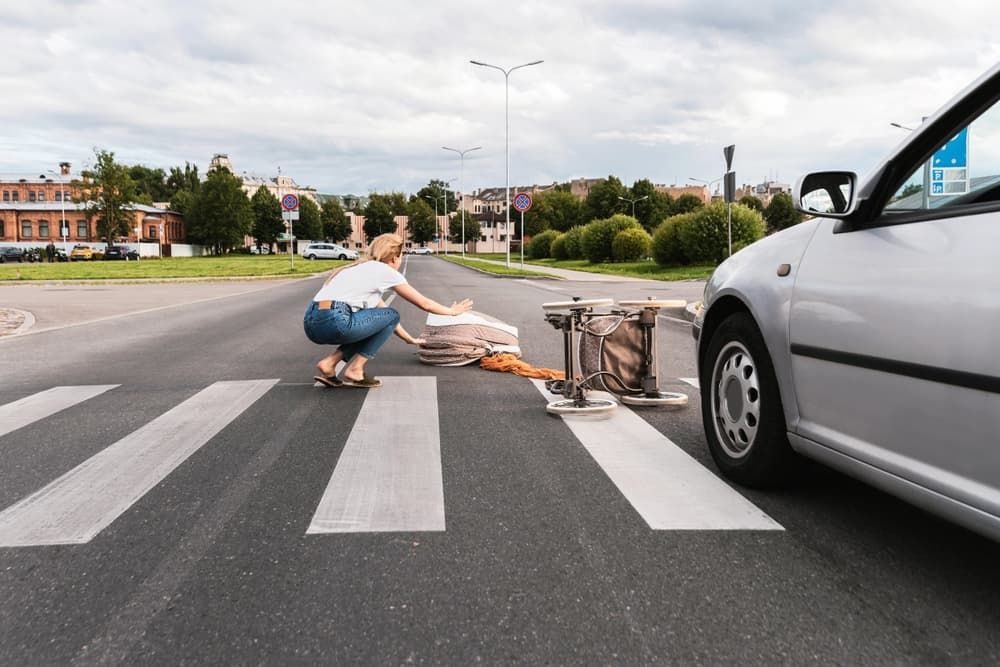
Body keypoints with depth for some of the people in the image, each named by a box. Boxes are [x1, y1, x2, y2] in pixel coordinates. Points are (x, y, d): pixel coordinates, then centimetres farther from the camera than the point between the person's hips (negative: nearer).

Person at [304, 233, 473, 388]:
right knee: (391, 316, 12)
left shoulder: (365, 269, 28)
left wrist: (410, 339, 45)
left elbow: (382, 314, 38)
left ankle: (329, 363, 13)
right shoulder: (386, 272, 5)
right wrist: (452, 311, 30)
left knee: (381, 319, 26)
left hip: (311, 323, 8)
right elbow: (424, 303, 13)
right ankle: (354, 370, 7)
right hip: (332, 322, -8)